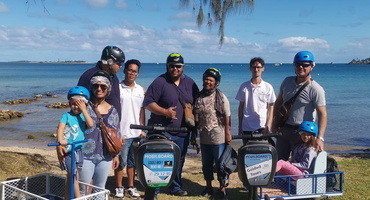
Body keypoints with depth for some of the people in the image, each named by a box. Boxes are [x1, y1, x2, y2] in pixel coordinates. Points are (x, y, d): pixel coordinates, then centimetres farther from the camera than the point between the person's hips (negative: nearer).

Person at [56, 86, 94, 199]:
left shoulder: (83, 116, 4)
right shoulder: (67, 115, -7)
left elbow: (91, 124, -15)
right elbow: (60, 128, -21)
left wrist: (84, 110, -16)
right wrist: (60, 140, -39)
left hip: (79, 150, 5)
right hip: (68, 150, -5)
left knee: (70, 177, 16)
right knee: (74, 175, -8)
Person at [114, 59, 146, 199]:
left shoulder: (141, 90, 9)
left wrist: (142, 129, 8)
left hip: (136, 133, 4)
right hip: (122, 133, -4)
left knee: (132, 162, 12)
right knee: (121, 162, 3)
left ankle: (131, 187, 22)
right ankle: (119, 188, 16)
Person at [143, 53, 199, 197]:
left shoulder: (190, 83, 10)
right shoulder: (160, 82, -6)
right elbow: (148, 103, -10)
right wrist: (165, 111, -20)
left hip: (183, 132, 5)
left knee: (179, 161, 16)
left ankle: (176, 187, 31)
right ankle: (153, 190, 5)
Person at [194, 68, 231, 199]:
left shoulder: (221, 97, -7)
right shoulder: (199, 97, 6)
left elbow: (227, 117, -9)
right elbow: (195, 117, 12)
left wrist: (228, 133, -13)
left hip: (218, 138, -5)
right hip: (204, 137, 5)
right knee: (206, 163, 15)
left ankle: (222, 188, 17)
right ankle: (208, 187, 29)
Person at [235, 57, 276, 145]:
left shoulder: (268, 87, 3)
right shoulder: (244, 86, 5)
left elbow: (271, 108, 5)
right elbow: (241, 107, 9)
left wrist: (268, 125, -5)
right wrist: (240, 127, 7)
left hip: (262, 127, -1)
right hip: (246, 127, 1)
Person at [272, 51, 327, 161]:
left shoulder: (316, 89, -14)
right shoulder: (287, 81, 6)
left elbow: (322, 114, -20)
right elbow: (278, 102, 16)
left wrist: (320, 138, -29)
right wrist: (275, 123, 10)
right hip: (283, 129, 6)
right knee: (278, 160, 12)